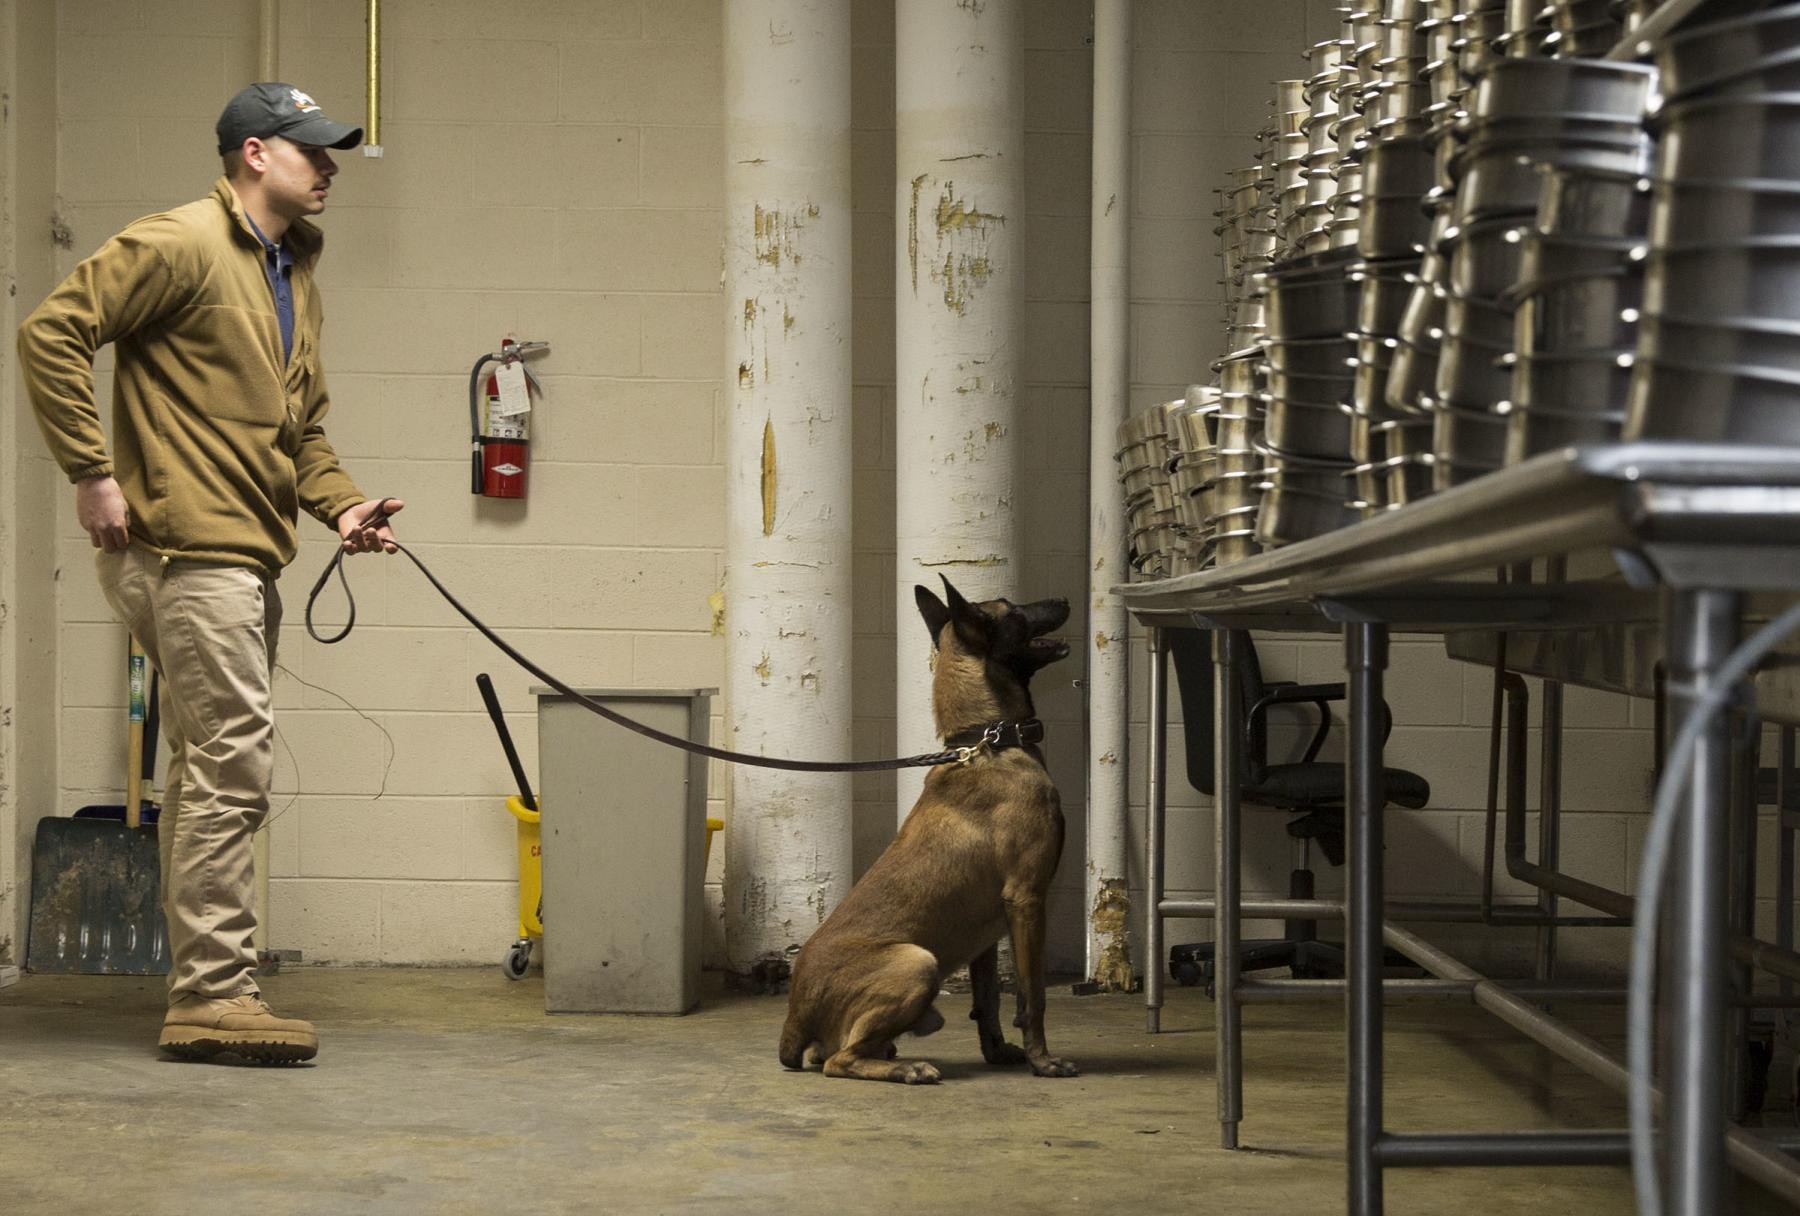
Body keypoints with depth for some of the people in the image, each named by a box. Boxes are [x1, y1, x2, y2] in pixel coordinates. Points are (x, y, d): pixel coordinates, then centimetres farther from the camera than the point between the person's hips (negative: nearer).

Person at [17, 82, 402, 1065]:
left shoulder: (295, 277, 21)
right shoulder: (180, 245, -8)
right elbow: (50, 332, -15)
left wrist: (341, 505, 8)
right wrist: (92, 473, -17)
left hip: (245, 555, 10)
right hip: (189, 545, -10)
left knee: (212, 771, 13)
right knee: (231, 764, -11)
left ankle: (204, 986, 20)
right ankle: (213, 993, -6)